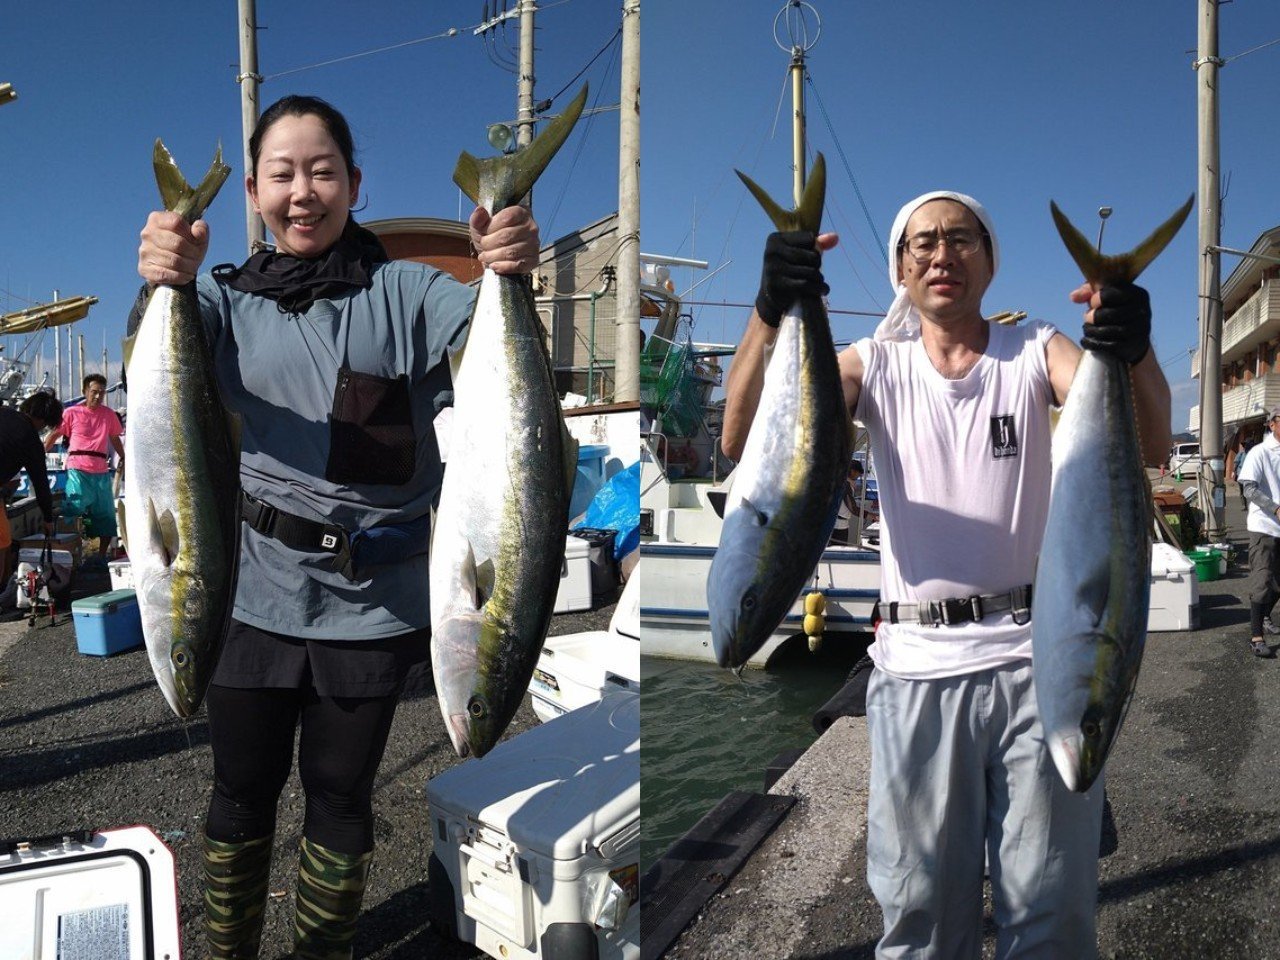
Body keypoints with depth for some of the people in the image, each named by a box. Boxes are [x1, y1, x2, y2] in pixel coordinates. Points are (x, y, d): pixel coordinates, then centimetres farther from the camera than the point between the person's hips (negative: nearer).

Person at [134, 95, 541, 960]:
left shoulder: (405, 290, 0)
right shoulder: (229, 297, 4)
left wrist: (511, 277, -37)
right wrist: (163, 282, -37)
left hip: (373, 602, -1)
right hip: (254, 593, 1)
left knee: (341, 797, 14)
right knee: (242, 790, 15)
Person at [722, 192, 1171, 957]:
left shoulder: (1036, 354, 5)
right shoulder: (876, 366, 4)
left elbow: (1149, 447, -12)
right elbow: (744, 440, -12)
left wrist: (1135, 348, -33)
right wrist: (772, 313, -30)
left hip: (1037, 657, 0)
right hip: (918, 669, 0)